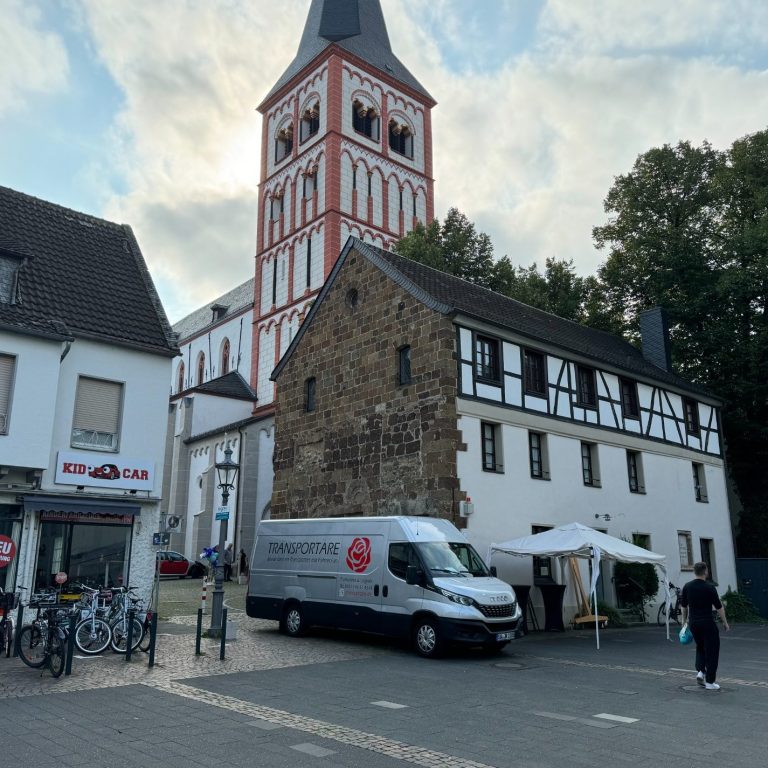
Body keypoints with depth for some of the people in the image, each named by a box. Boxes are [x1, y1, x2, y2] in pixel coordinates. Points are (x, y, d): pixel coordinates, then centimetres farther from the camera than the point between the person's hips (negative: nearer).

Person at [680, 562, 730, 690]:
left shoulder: (687, 587, 1)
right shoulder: (709, 587, -13)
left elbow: (683, 606, 9)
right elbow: (719, 607, -8)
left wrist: (685, 619, 21)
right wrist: (725, 622, 3)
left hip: (693, 623, 5)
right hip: (707, 623, -5)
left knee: (700, 647, 23)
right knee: (712, 651, 5)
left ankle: (700, 671, 4)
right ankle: (709, 682, 6)